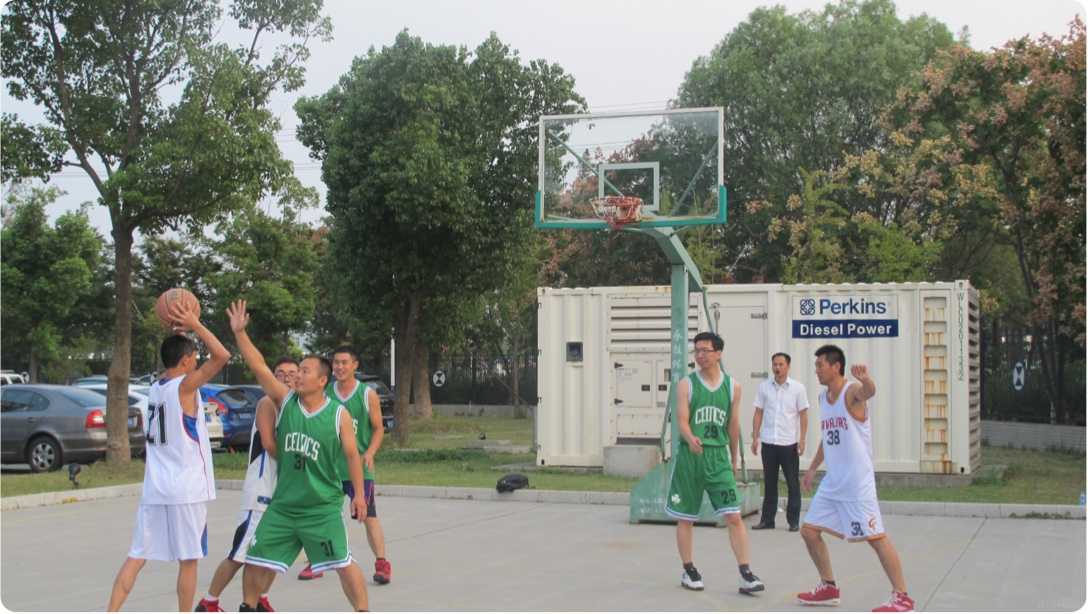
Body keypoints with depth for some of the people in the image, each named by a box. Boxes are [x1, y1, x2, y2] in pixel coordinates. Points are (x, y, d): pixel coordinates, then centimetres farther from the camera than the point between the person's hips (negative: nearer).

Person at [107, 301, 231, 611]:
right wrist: (194, 325, -14)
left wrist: (186, 328, 18)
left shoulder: (156, 389, 11)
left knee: (136, 557, 5)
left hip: (154, 490, 7)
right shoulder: (184, 387, -12)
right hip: (186, 491, -7)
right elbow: (221, 356, -23)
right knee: (188, 560, 5)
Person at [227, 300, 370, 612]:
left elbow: (352, 455, -2)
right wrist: (240, 332, -14)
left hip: (323, 508, -4)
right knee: (255, 561, 9)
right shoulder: (286, 401, -1)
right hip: (283, 505, 4)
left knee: (344, 565, -5)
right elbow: (259, 367, -7)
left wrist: (359, 493, -5)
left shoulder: (339, 414, -8)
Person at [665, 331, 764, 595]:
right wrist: (691, 439, -33)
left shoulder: (733, 386, 4)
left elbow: (733, 425, 14)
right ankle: (688, 571, 22)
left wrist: (734, 458, 20)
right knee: (685, 518, 7)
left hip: (718, 457, 1)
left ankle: (745, 573, -6)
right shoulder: (687, 384, -3)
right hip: (689, 455, -1)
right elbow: (682, 419, -12)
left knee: (734, 516, -8)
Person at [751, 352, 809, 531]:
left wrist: (802, 440, -7)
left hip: (789, 443, -2)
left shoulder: (797, 388, 0)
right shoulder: (764, 387, 5)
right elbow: (758, 413, 8)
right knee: (770, 483, 8)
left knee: (793, 484, 2)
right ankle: (767, 520, 14)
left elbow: (803, 415, 1)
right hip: (768, 443, 2)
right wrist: (755, 437, 2)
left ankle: (793, 521, 9)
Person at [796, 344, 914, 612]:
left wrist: (865, 379, -61)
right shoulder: (822, 398, 12)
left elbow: (869, 392, -39)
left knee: (875, 535, -8)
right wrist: (813, 468, 24)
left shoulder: (852, 391, -13)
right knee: (809, 530, 9)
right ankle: (829, 587, 22)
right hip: (832, 481, 9)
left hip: (857, 482, -9)